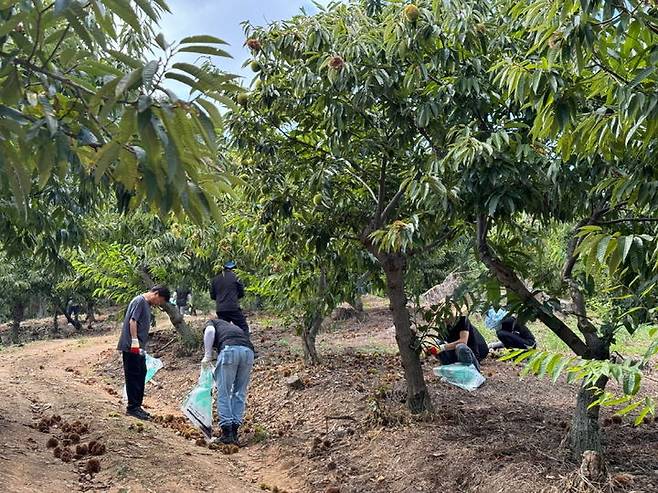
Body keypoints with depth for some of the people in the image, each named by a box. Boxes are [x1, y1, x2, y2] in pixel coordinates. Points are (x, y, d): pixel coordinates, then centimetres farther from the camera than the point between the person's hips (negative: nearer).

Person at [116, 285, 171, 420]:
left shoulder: (147, 304, 17)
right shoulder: (139, 301, -12)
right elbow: (132, 321, -19)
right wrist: (134, 342, -22)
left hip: (138, 348, 10)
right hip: (131, 347, -10)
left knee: (141, 374, 13)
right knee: (133, 376, -4)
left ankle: (137, 406, 20)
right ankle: (132, 407, 2)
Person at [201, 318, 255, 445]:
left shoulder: (212, 323, 30)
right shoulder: (236, 328, 41)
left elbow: (210, 331, 2)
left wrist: (207, 356, 3)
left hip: (229, 349, -4)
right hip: (248, 351, 5)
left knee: (223, 393, 7)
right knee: (240, 393, 16)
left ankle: (227, 432, 6)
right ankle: (234, 432, 13)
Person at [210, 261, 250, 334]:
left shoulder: (215, 280, 11)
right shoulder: (235, 277, 0)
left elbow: (212, 296, 14)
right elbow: (241, 293, 4)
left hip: (220, 309, 4)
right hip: (233, 308, -4)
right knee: (244, 328, 1)